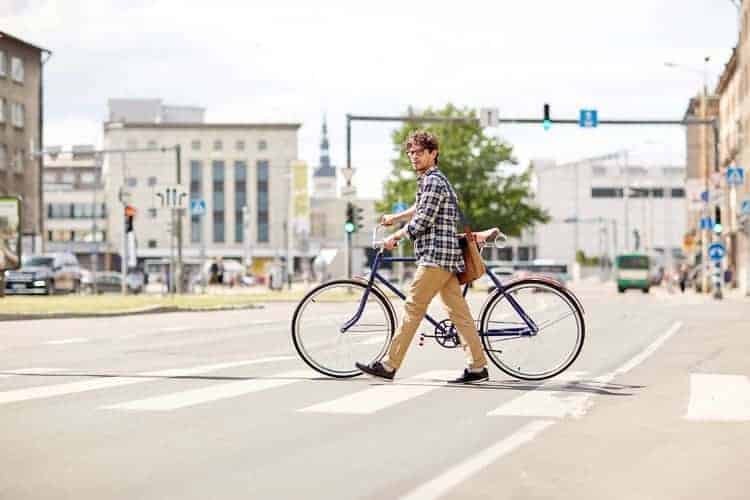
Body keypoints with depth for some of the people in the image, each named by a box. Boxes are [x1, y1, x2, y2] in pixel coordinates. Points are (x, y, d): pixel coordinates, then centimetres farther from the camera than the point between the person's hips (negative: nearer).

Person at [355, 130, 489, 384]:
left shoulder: (433, 181, -11)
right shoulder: (433, 180, 22)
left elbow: (422, 222, -15)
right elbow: (421, 209, 40)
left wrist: (394, 237, -5)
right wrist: (394, 217, 45)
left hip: (436, 256, -10)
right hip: (446, 257, 10)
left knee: (413, 308, -8)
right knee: (458, 311, 5)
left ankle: (389, 365, -7)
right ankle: (477, 367, 3)